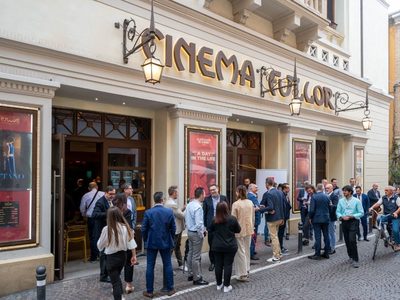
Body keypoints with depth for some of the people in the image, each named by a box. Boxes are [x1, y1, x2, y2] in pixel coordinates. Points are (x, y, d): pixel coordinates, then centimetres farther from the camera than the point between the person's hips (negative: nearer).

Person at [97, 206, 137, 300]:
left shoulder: (107, 229, -19)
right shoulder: (126, 227, -10)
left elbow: (100, 245, -7)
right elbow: (131, 243, -6)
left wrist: (102, 248, 16)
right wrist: (134, 256, 2)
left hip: (111, 257, -5)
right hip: (123, 255, 5)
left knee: (115, 280, 5)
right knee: (117, 276, 28)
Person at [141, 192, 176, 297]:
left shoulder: (148, 212, -9)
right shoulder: (169, 211, -8)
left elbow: (144, 229, -5)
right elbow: (173, 228, -3)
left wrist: (146, 241, 11)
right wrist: (171, 239, 13)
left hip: (151, 242, 0)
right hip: (166, 242, 1)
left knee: (150, 267, 7)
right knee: (168, 265, 11)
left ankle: (149, 291, 14)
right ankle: (169, 289, 20)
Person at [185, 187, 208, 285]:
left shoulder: (189, 205, 5)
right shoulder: (198, 207, -22)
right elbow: (199, 224, -26)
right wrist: (202, 235, -11)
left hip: (190, 232, 9)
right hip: (196, 233, -9)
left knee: (190, 254, 17)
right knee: (196, 256, -1)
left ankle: (191, 274, 29)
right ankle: (197, 278, 8)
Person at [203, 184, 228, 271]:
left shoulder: (223, 198, 2)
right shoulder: (207, 199, 2)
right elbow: (204, 212, 2)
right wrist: (205, 224, -3)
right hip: (211, 225, 0)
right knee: (211, 245, 7)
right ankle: (212, 262, 21)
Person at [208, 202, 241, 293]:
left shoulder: (214, 220, -8)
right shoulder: (232, 219, -12)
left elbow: (210, 231, 7)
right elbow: (238, 230, 2)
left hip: (217, 247, 2)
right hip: (230, 247, -1)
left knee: (218, 265, 12)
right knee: (228, 265, 5)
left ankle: (219, 284, 24)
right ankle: (226, 286, 10)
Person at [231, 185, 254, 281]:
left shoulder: (236, 204, -16)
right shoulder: (250, 203, 0)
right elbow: (253, 217, 7)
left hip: (239, 231, -5)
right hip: (248, 230, 5)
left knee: (240, 252, 5)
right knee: (247, 250, 19)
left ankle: (243, 274, 11)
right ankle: (247, 270, 30)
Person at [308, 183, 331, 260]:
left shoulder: (314, 196, -11)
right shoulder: (326, 197, 2)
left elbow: (312, 209, -13)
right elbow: (329, 208, 7)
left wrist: (310, 218, 0)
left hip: (317, 219, -4)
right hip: (326, 219, 4)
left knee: (318, 237, -2)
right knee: (326, 236, 12)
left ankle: (317, 254, 2)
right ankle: (326, 253, 20)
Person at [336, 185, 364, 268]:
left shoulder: (356, 201, -3)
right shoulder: (341, 201, 6)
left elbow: (361, 213, -4)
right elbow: (338, 212, 8)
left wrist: (352, 216, -16)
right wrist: (342, 217, -12)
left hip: (353, 222, -4)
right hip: (344, 222, 4)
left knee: (352, 240, -15)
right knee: (347, 241, 10)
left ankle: (355, 260, -7)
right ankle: (351, 257, 28)